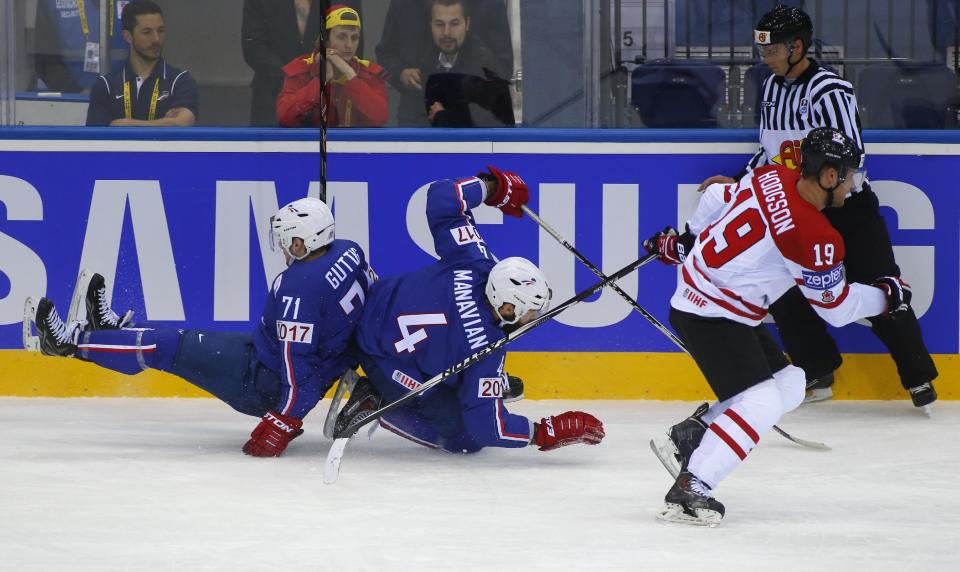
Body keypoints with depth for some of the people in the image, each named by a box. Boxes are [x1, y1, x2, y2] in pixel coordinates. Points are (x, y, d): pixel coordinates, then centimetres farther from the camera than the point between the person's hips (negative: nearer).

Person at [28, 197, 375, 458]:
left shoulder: (299, 288, -29)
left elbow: (297, 360, -30)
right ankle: (116, 329, 40)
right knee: (195, 339, 24)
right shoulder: (349, 252, -3)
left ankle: (72, 342, 8)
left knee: (166, 347, -2)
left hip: (265, 383, -9)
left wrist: (284, 423, -27)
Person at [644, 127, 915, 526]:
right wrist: (886, 296, 7)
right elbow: (836, 307, -10)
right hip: (710, 316, -10)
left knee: (789, 384, 13)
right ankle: (688, 491, -22)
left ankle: (689, 435, 13)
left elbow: (717, 199, 16)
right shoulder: (814, 238, -24)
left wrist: (685, 239, 34)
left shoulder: (773, 178, -1)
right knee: (760, 402, -20)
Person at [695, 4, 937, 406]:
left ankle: (919, 378, 7)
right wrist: (739, 183, 8)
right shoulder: (773, 87, 5)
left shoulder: (830, 93, -20)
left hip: (849, 211, -7)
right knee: (782, 288, -2)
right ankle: (818, 372, 12)